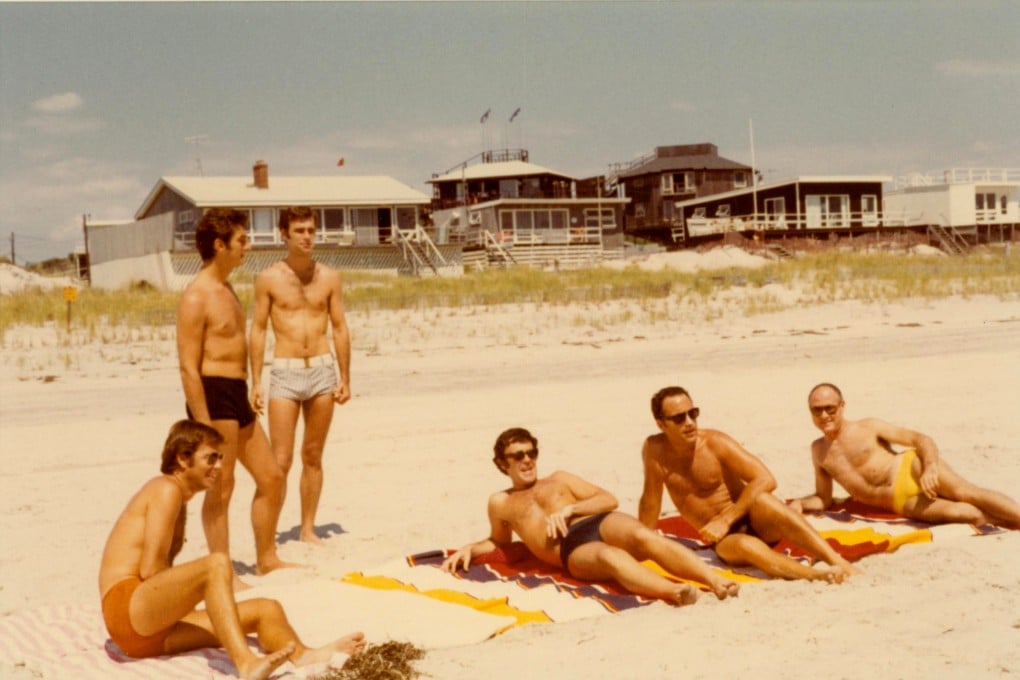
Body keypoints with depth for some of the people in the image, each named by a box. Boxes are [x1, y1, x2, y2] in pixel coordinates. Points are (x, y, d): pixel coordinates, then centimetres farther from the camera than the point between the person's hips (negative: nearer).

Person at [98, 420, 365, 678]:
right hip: (128, 612, -9)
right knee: (217, 563, -33)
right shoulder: (167, 490, -6)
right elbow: (149, 570, -15)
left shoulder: (179, 500, 23)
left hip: (157, 631, 9)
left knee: (266, 609, -2)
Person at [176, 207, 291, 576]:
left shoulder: (226, 289, 15)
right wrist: (204, 425, -21)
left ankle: (266, 558, 26)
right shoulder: (196, 298, -14)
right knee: (221, 487, -1)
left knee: (272, 478, 13)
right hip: (214, 396, -9)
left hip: (238, 396, 9)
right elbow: (189, 367, -17)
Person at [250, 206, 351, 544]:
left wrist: (345, 378, 4)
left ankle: (308, 528, 19)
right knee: (280, 460, -5)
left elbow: (340, 329, 8)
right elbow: (258, 330, 1)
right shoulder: (269, 279, 0)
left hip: (323, 370, 2)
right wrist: (255, 382, -4)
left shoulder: (329, 278, 6)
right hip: (285, 373, -2)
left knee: (313, 456, 10)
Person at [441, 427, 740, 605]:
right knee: (609, 556, -41)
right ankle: (675, 592, -68)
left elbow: (609, 499, 20)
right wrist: (470, 549, 21)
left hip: (601, 524, 3)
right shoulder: (500, 502, 28)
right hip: (574, 552, -3)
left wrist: (569, 509, 3)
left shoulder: (558, 479, 30)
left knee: (643, 536, -35)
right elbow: (499, 541, 42)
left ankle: (716, 580, -51)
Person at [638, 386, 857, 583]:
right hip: (724, 538, 1)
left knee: (761, 500, -37)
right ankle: (818, 576, -51)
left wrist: (725, 520, -20)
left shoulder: (716, 443, -10)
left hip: (754, 522, -1)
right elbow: (651, 501, 2)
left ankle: (838, 562, -42)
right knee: (743, 545, -37)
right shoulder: (655, 450, -6)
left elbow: (766, 479, -17)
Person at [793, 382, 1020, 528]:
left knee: (964, 492, -29)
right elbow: (823, 499, 21)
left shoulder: (868, 428, 5)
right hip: (900, 502, 1)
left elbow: (922, 439, -1)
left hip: (911, 468, -1)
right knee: (963, 512, -24)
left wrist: (930, 468, -22)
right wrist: (800, 503, -2)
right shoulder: (818, 450, 14)